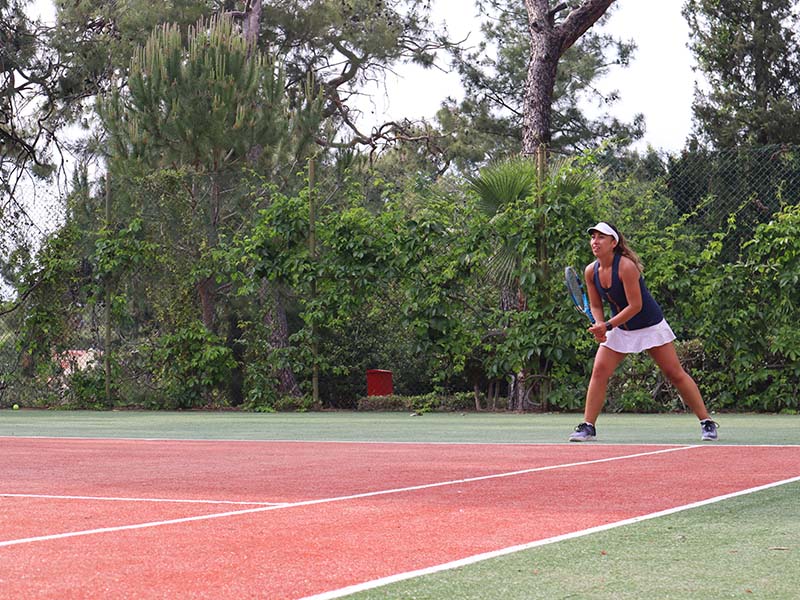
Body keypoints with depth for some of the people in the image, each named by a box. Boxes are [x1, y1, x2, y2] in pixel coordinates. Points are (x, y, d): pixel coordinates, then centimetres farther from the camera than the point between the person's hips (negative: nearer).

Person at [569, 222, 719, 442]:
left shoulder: (626, 266, -25)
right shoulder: (591, 271, -6)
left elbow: (635, 306, -24)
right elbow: (596, 305, 5)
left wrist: (607, 326, -27)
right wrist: (599, 325, -16)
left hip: (651, 326, -5)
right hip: (619, 328, 5)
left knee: (675, 374, -3)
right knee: (599, 370, -10)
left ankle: (707, 423, 5)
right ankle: (587, 426, -5)